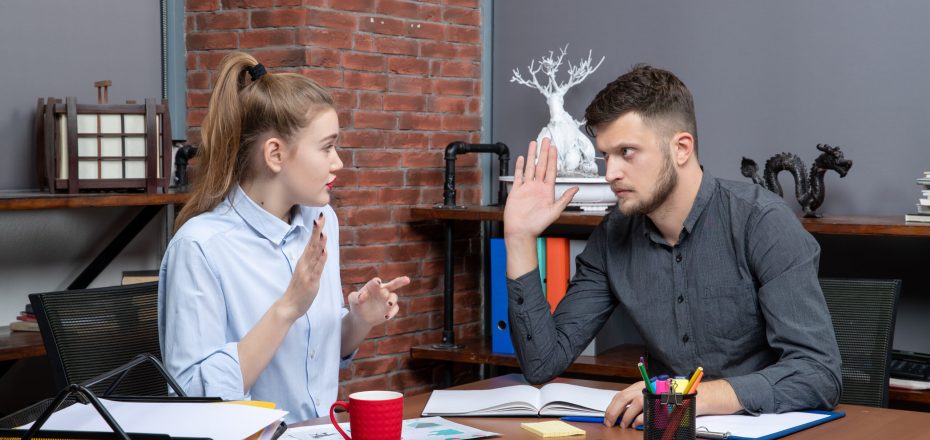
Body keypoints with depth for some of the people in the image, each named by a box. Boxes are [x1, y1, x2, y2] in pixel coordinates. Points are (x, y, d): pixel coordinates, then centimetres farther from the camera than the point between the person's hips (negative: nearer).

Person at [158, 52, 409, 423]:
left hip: (323, 431, 4)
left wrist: (360, 320, -3)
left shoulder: (321, 221, 5)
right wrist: (287, 307, -21)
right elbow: (195, 397, -18)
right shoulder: (199, 246, -14)